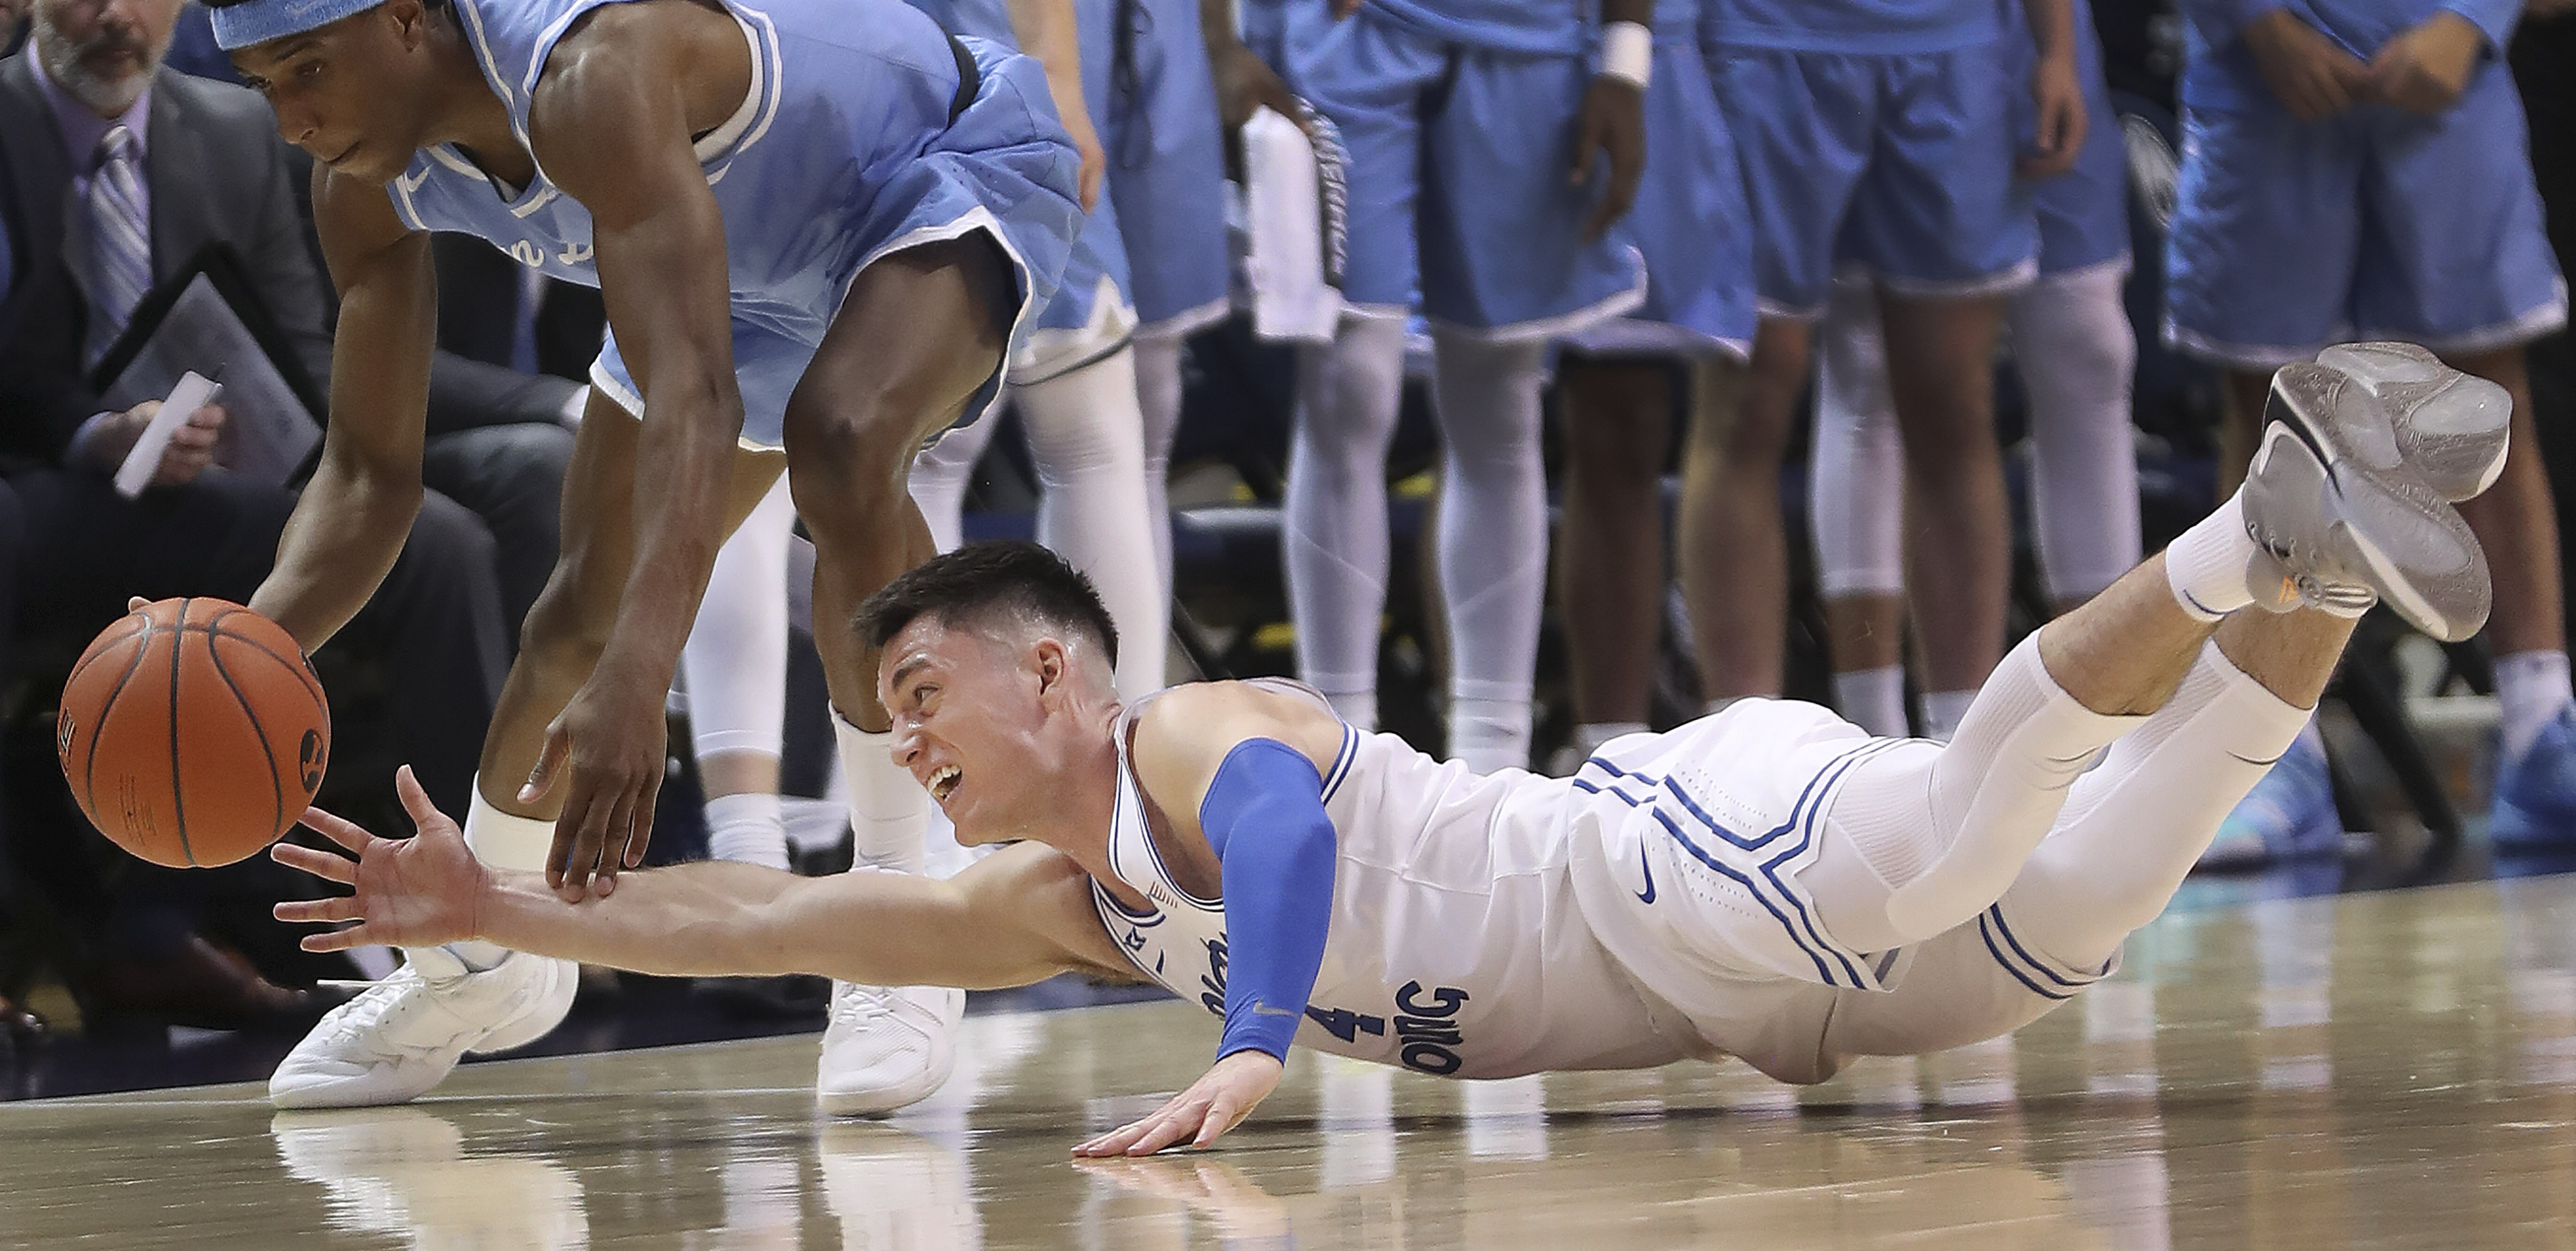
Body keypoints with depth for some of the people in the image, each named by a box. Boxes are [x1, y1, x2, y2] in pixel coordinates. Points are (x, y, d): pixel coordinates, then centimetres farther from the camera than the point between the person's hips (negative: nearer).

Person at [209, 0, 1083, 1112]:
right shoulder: (366, 183, -18)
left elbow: (692, 398, -53)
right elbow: (368, 469, -12)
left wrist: (636, 683, -64)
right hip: (768, 259, 8)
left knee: (842, 447, -35)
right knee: (591, 596, 8)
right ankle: (478, 963, 33)